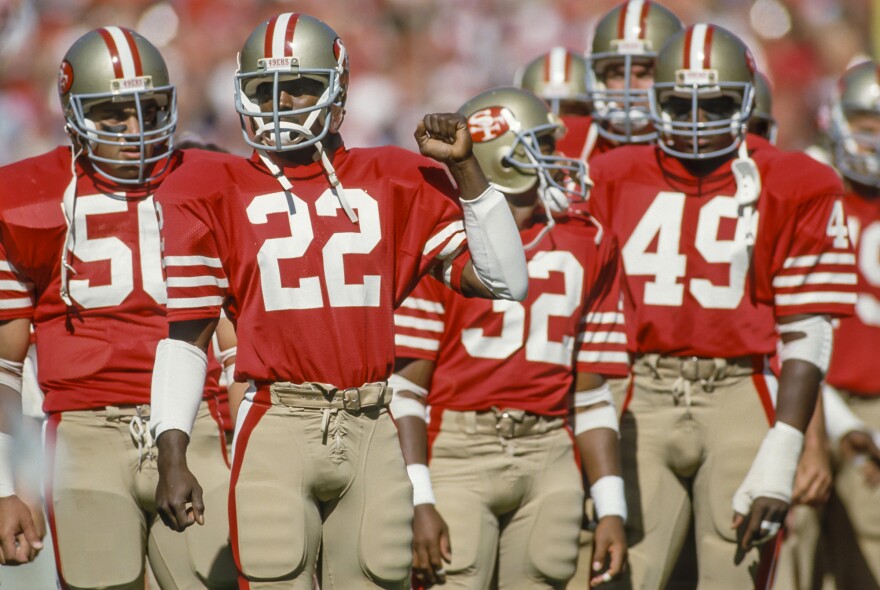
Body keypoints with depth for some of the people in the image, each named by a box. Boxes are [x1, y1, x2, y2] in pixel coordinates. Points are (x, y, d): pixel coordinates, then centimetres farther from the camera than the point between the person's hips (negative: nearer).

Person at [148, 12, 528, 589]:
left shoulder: (393, 182, 10)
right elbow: (184, 332, 3)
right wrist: (172, 458, -4)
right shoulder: (217, 193, 5)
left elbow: (506, 282, 9)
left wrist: (464, 167, 3)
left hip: (372, 432, 2)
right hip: (276, 432, -2)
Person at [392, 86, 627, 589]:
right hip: (457, 453, -5)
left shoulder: (586, 247, 13)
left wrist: (611, 510, 10)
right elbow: (405, 387, -6)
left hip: (548, 455, 5)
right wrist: (418, 501, -13)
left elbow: (591, 394, 16)